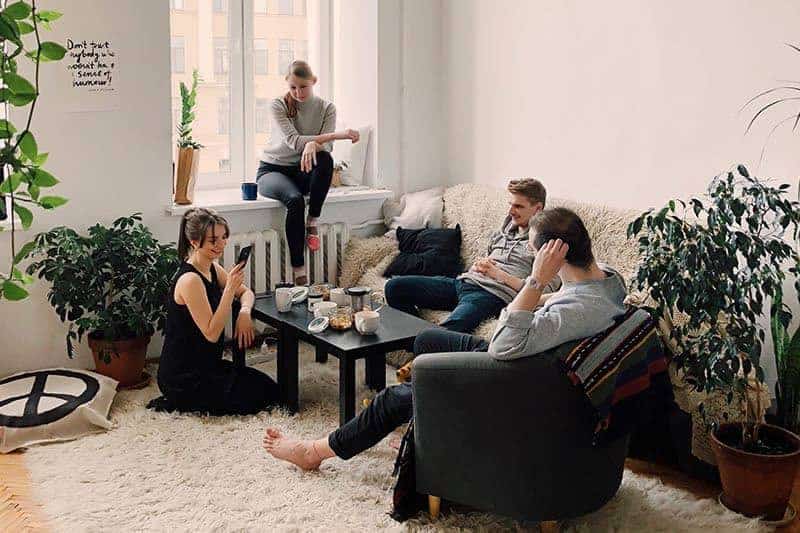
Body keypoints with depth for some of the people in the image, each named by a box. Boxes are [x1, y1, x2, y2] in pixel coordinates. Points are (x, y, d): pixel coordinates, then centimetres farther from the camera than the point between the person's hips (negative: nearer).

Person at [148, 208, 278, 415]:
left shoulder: (212, 268, 4)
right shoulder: (190, 280, -24)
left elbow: (246, 293, 14)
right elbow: (212, 333, -25)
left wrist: (244, 312, -9)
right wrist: (229, 288, -30)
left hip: (204, 365, 9)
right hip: (182, 376, -9)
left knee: (268, 388, 12)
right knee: (262, 396, -5)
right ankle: (179, 402, -1)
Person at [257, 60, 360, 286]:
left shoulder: (326, 108, 1)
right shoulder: (278, 106, -8)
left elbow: (327, 146, -13)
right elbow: (293, 141, -22)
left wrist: (314, 144, -40)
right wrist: (338, 135, -31)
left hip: (302, 171, 2)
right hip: (273, 169, -2)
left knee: (325, 159, -34)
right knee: (295, 200, -36)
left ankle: (312, 223, -23)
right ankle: (299, 272, -35)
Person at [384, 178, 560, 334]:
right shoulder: (502, 232, 25)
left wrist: (498, 273, -11)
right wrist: (477, 267, 5)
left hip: (492, 294, -8)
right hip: (464, 282, 8)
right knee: (395, 287, -5)